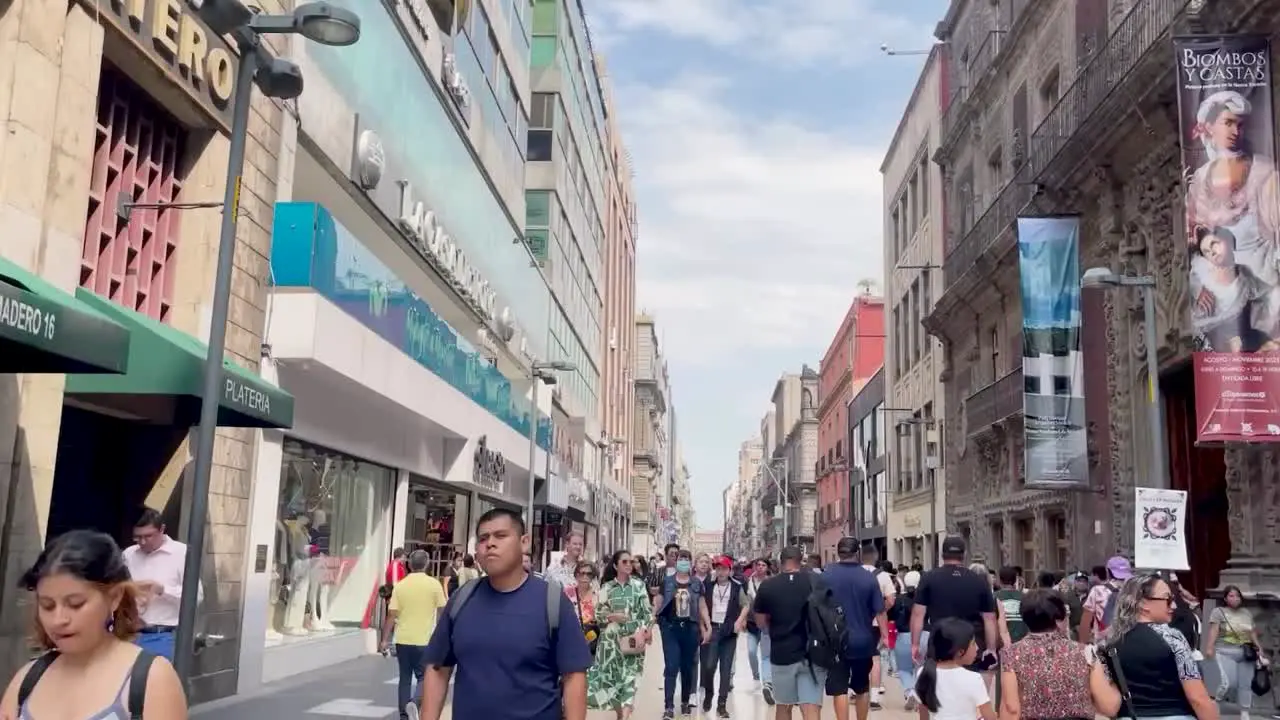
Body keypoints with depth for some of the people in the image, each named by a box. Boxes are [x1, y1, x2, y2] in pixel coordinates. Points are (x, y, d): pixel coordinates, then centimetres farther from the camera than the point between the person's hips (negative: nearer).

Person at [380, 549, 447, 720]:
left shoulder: (400, 585, -1)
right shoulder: (434, 584, -5)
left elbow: (392, 615, -2)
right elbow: (442, 611, 0)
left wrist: (385, 639, 6)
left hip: (402, 640, 2)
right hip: (424, 640, -2)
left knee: (405, 677, 15)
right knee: (423, 677, 8)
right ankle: (414, 704, -17)